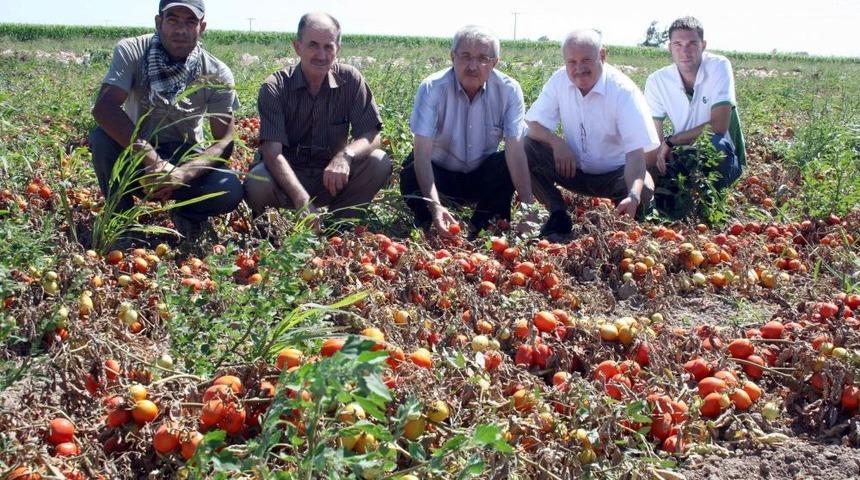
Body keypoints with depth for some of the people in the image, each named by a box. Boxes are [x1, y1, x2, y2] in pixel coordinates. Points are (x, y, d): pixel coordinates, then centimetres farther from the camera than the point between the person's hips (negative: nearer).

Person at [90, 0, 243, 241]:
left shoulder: (217, 74, -12)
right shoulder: (131, 51, -15)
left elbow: (225, 141, -15)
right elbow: (104, 107, -29)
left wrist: (183, 174, -34)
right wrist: (150, 158, -41)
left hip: (185, 158, 0)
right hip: (135, 153, 0)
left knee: (230, 191, -30)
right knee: (101, 138, -32)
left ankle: (185, 211, 5)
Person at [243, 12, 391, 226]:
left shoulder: (350, 80, -7)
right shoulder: (275, 87, -14)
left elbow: (371, 136, -9)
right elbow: (272, 151, -24)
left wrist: (346, 155, -34)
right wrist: (302, 200, -40)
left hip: (332, 176, 3)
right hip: (286, 176, -2)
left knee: (380, 163, -22)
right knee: (257, 186, -35)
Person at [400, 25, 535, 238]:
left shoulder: (509, 90, -16)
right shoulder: (432, 88, -21)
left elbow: (516, 151, -22)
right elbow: (422, 151, -28)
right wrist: (435, 205, -42)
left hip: (484, 177, 2)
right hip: (439, 174, -2)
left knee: (508, 164, -27)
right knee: (411, 174, -32)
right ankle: (426, 231, -1)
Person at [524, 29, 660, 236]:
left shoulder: (624, 91, -23)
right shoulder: (560, 80, -10)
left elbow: (636, 151, -30)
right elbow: (534, 124, -6)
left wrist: (634, 196, -48)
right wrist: (556, 142, -29)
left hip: (613, 174, -3)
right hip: (574, 169, 3)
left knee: (644, 190, -34)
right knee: (525, 148, -19)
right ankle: (558, 216, -3)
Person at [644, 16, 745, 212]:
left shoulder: (718, 67, -16)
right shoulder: (657, 81, -6)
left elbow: (719, 126, -23)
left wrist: (671, 141, -19)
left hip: (721, 158, -3)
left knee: (712, 143, -37)